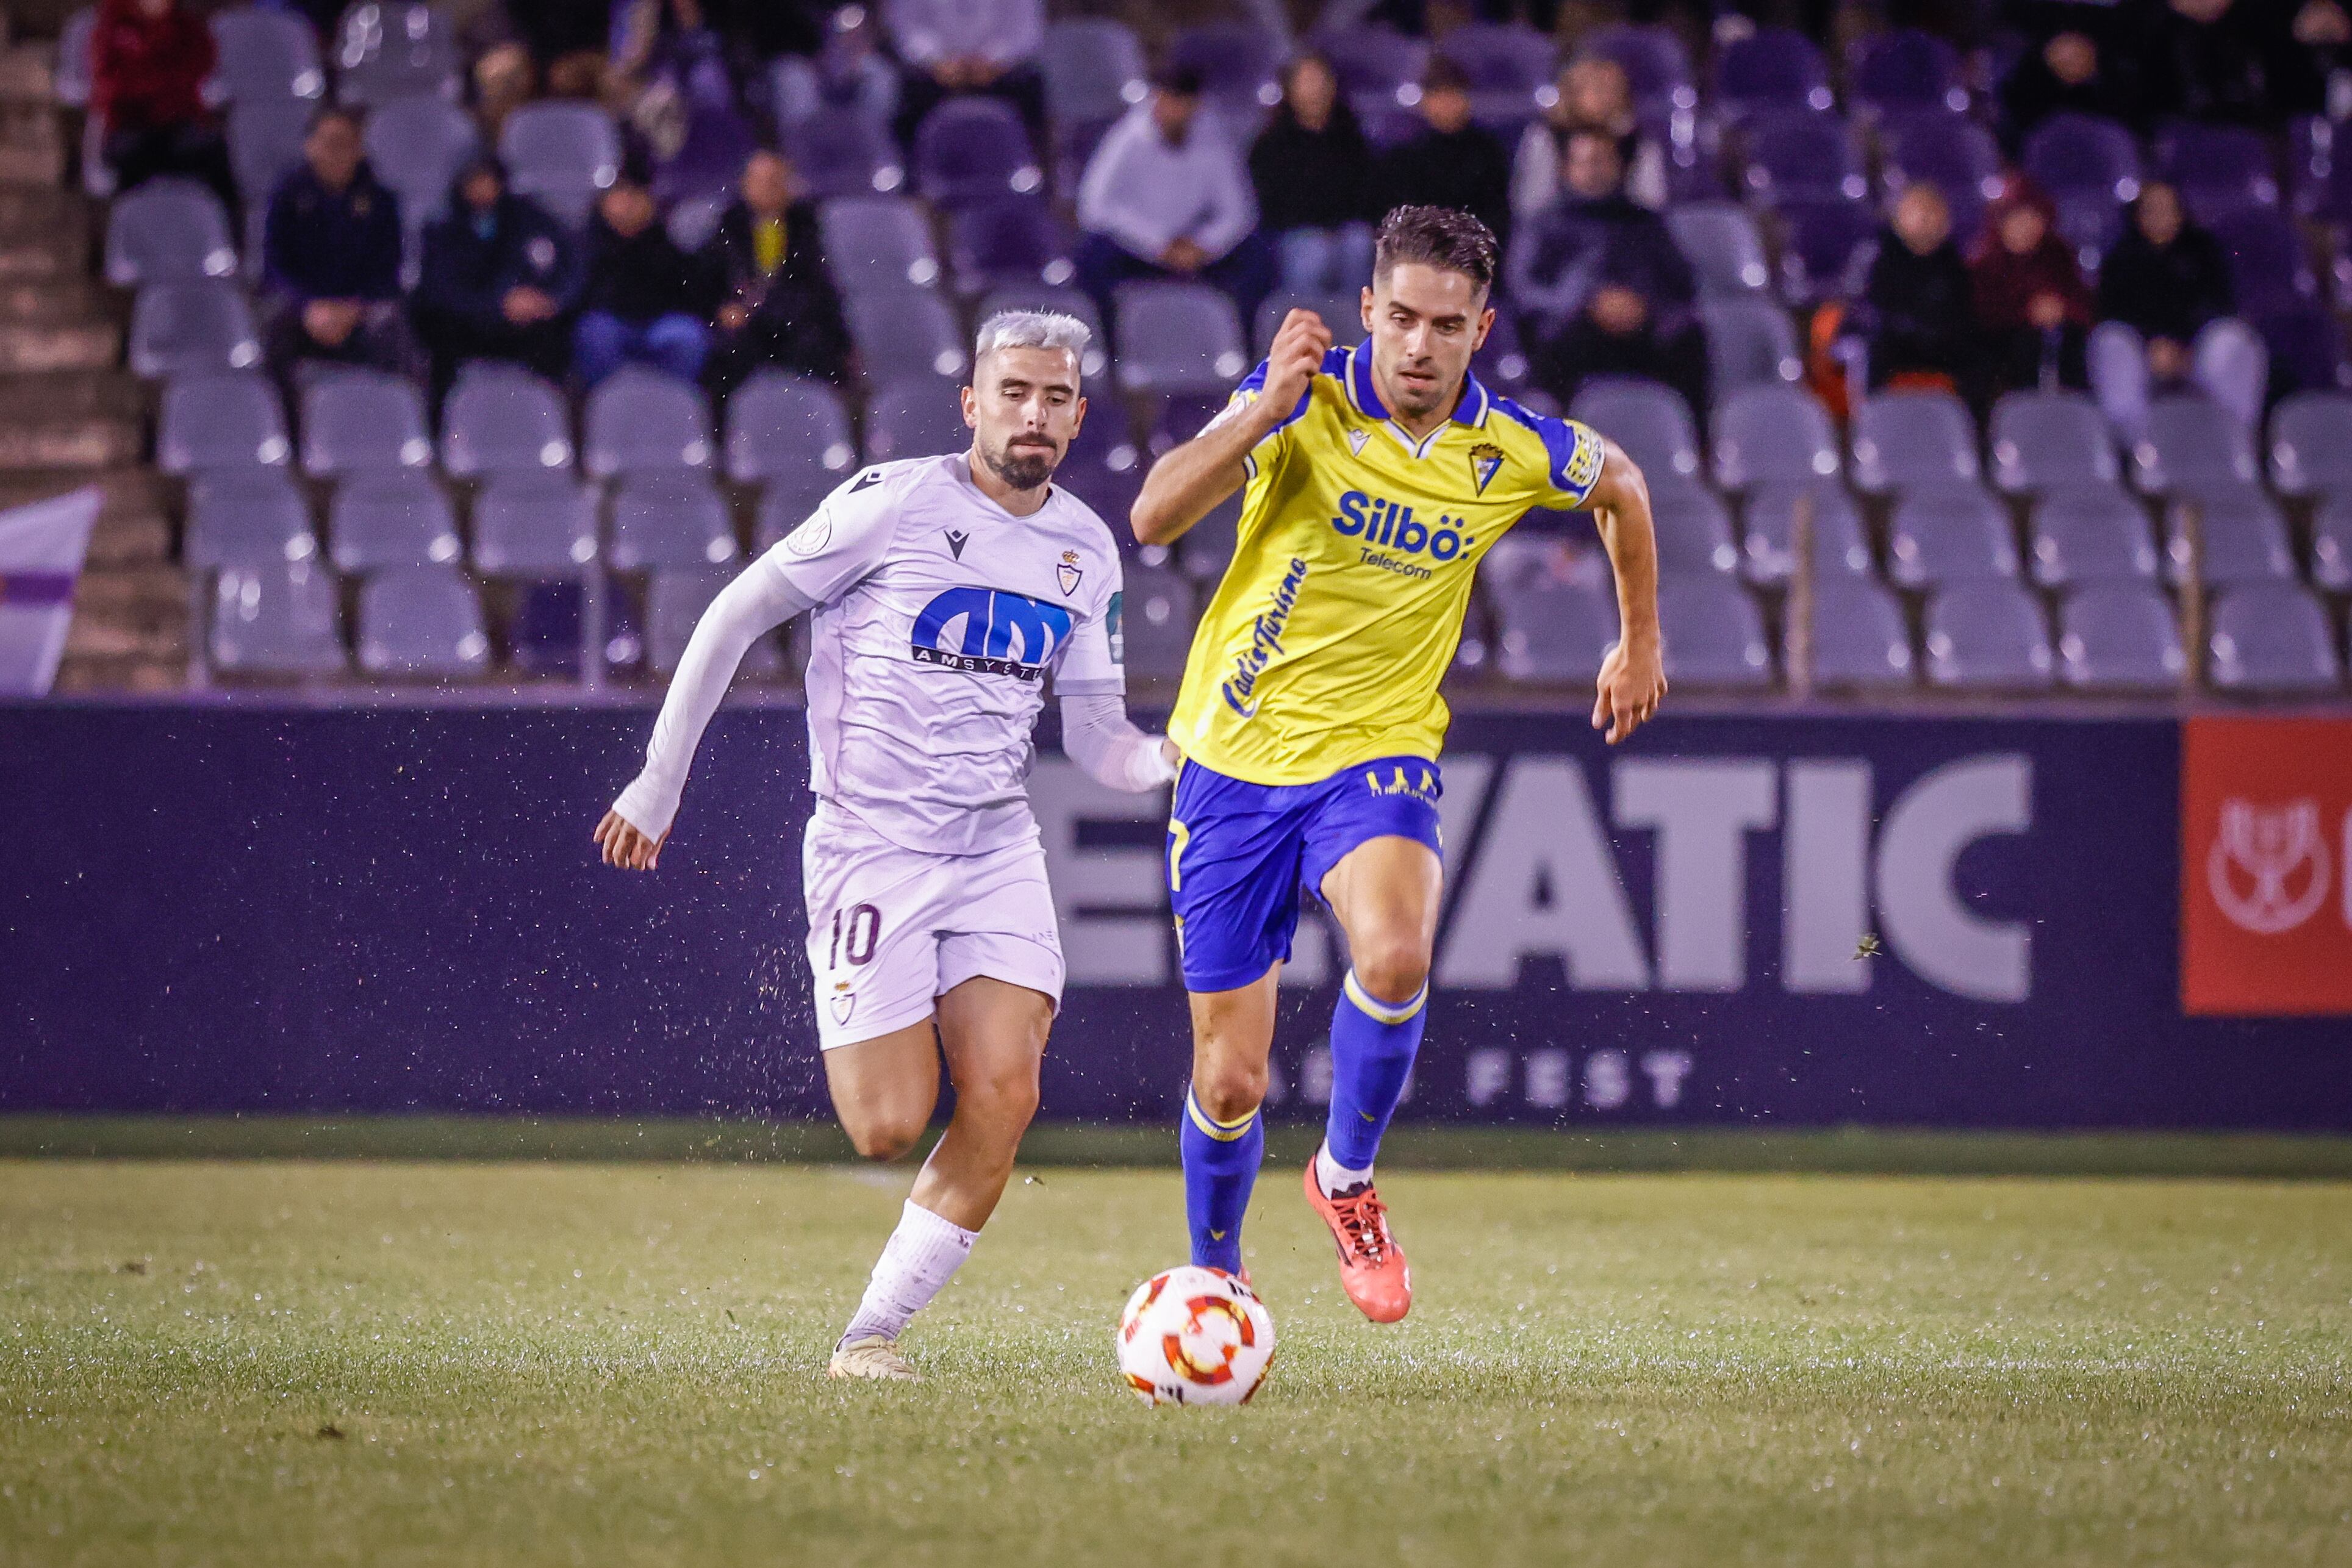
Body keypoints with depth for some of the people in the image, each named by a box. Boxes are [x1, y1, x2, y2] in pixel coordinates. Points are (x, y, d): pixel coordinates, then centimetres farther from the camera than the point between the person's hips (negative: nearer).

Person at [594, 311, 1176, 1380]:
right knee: (890, 1128, -12)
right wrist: (660, 782, -2)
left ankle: (873, 1330, 1)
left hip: (998, 850, 5)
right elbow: (733, 617, -1)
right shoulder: (898, 503, -7)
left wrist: (1175, 759, -9)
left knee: (1002, 1102, -13)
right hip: (870, 843, -4)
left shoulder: (1086, 550, 9)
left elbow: (1095, 739, 14)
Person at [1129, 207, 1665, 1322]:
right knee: (1230, 1079, 1)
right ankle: (1215, 1282, 31)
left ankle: (1347, 1179, -5)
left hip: (1379, 755, 1)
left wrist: (1640, 643, 25)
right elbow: (1155, 518, -25)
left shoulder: (1516, 454, -5)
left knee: (1394, 955, -33)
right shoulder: (1306, 401, -13)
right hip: (1237, 763, -1)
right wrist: (1266, 410, -35)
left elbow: (1621, 487, 19)